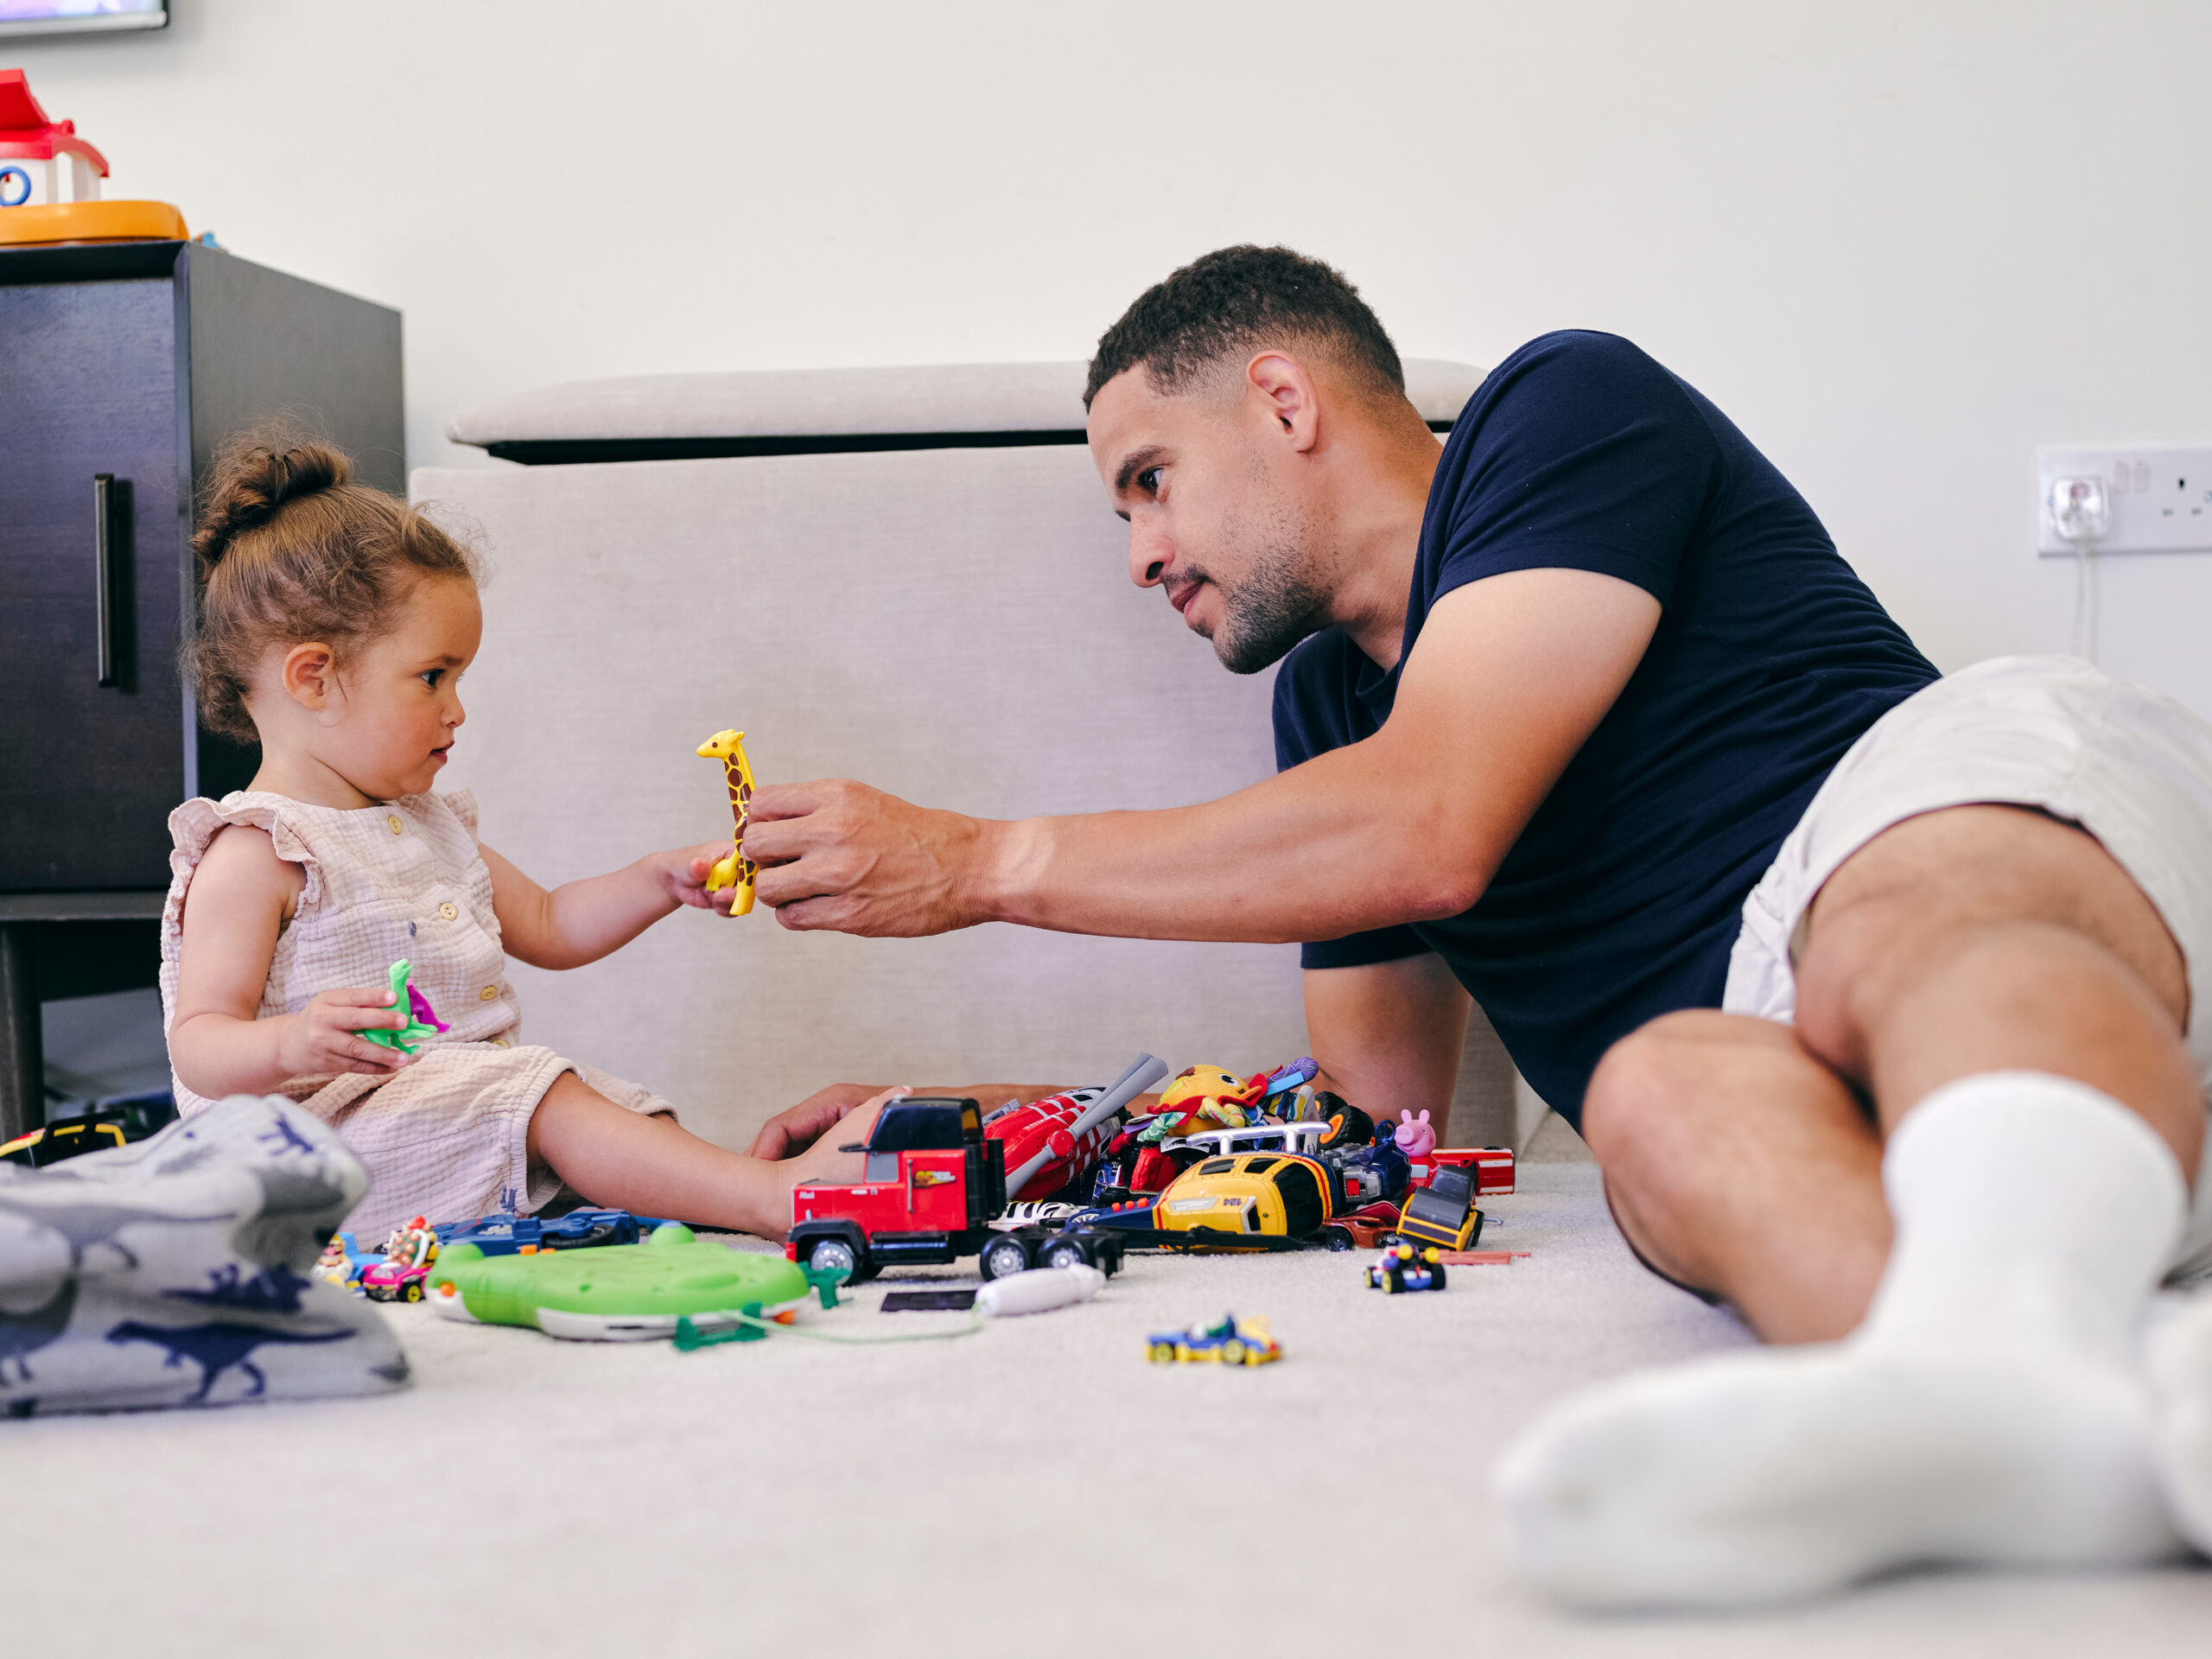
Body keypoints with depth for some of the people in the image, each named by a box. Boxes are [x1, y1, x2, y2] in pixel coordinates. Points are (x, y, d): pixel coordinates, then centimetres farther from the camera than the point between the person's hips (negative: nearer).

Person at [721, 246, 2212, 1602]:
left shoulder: (1568, 408, 5)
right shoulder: (1326, 700, 27)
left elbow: (1426, 833, -10)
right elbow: (1375, 1108, 27)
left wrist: (985, 863, -1)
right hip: (1773, 1059, 4)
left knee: (1927, 930, -38)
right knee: (1665, 1095, -31)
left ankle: (1995, 1333, -71)